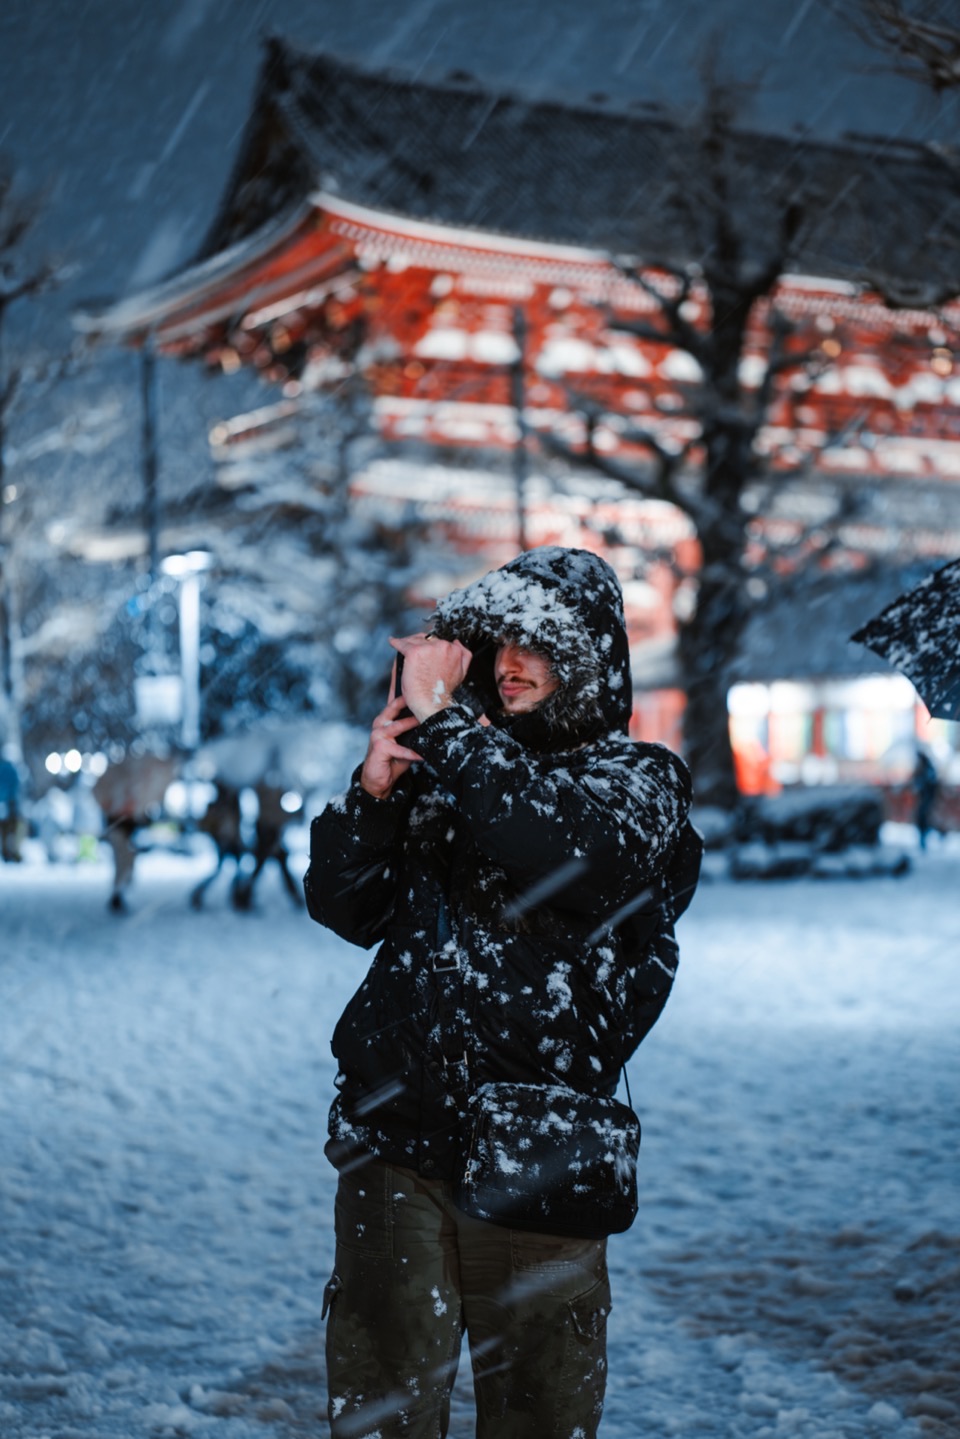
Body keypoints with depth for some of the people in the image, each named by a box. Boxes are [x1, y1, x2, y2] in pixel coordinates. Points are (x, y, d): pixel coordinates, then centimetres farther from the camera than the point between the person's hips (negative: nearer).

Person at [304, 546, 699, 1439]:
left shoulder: (637, 781, 1)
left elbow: (560, 855, -22)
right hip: (395, 1139, 3)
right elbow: (345, 909, 9)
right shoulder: (446, 764, 11)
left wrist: (441, 718, -17)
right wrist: (373, 789, -7)